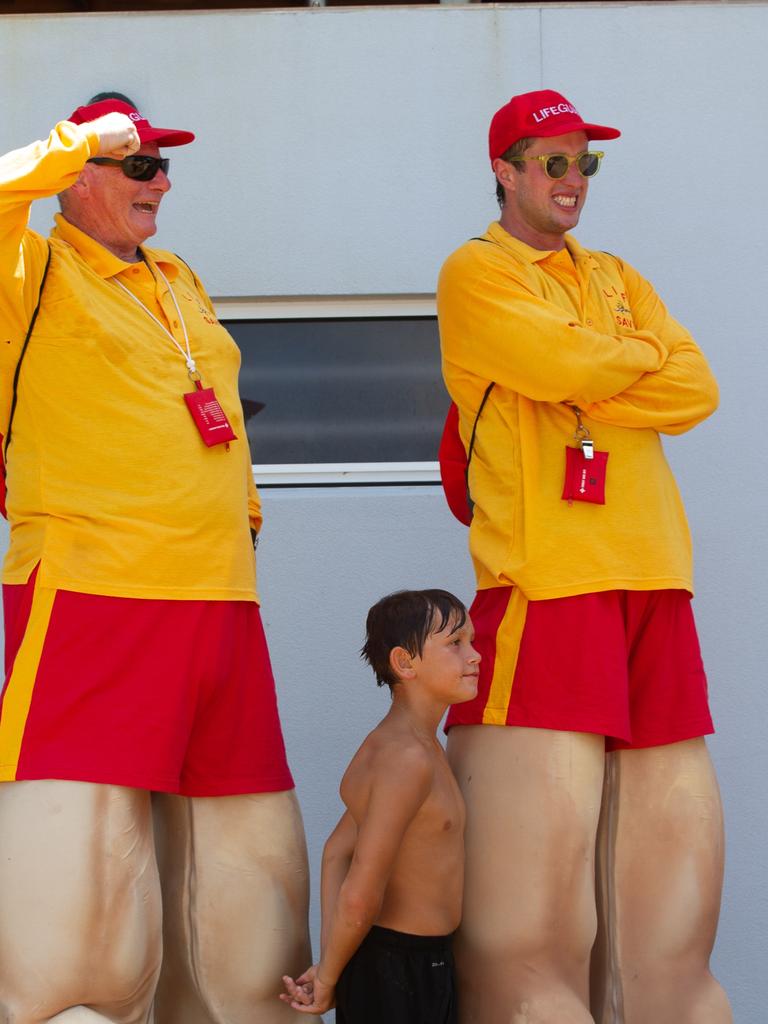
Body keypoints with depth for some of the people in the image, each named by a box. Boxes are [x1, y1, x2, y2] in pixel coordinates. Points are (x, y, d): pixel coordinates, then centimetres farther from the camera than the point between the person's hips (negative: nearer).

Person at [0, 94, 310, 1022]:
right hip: (91, 600, -7)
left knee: (240, 842, 9)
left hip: (220, 601, 7)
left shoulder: (181, 285, 21)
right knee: (79, 846, -11)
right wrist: (78, 142, -15)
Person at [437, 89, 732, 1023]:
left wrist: (586, 376, -4)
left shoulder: (616, 279, 23)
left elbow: (696, 392, 7)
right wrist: (645, 357, 5)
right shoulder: (477, 273, 5)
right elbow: (564, 363, -13)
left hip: (652, 581, 6)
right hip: (546, 585, -6)